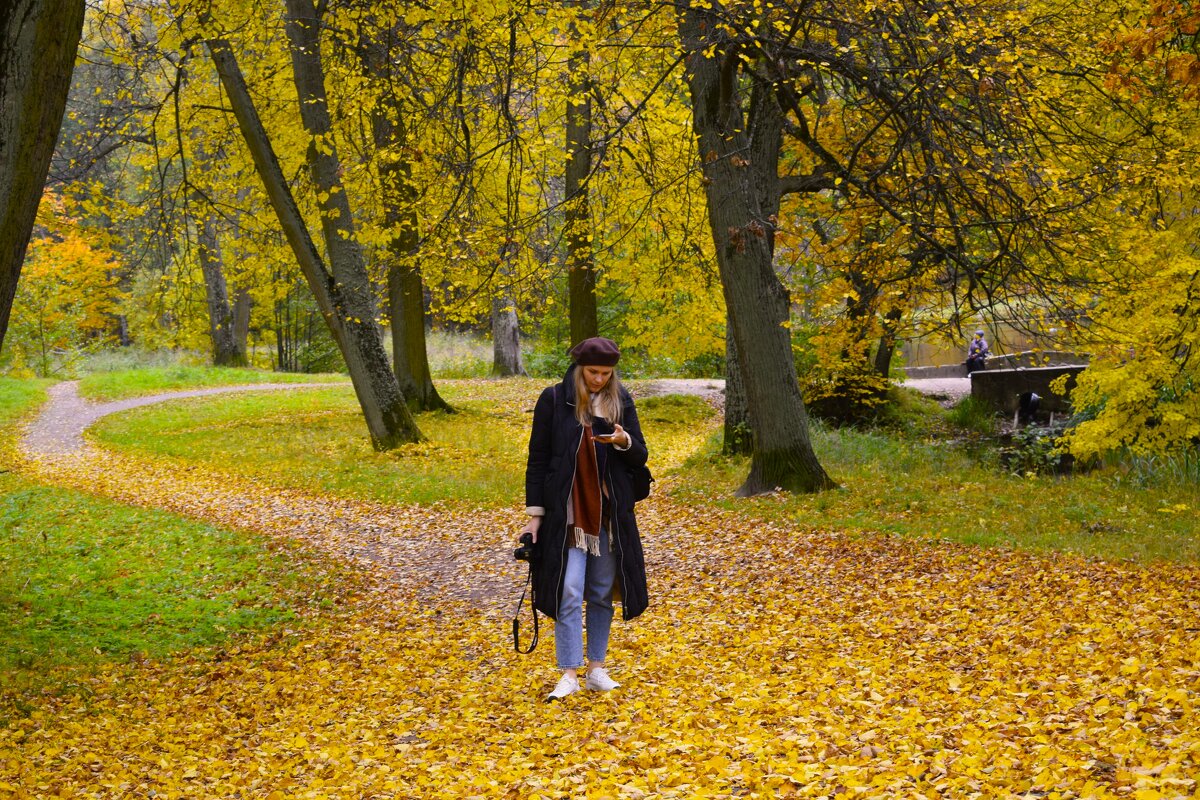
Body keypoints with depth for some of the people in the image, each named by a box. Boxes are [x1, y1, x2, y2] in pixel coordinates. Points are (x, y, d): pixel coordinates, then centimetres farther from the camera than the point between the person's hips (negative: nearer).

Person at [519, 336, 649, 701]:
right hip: (567, 512, -3)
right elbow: (537, 459, -1)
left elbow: (640, 458, 6)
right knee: (569, 593, -8)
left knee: (603, 593, 8)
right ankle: (569, 674, -5)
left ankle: (596, 669, 18)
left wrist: (623, 441, -17)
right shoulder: (554, 400, -4)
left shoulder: (621, 402, 5)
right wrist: (534, 512, -4)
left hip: (610, 513, 3)